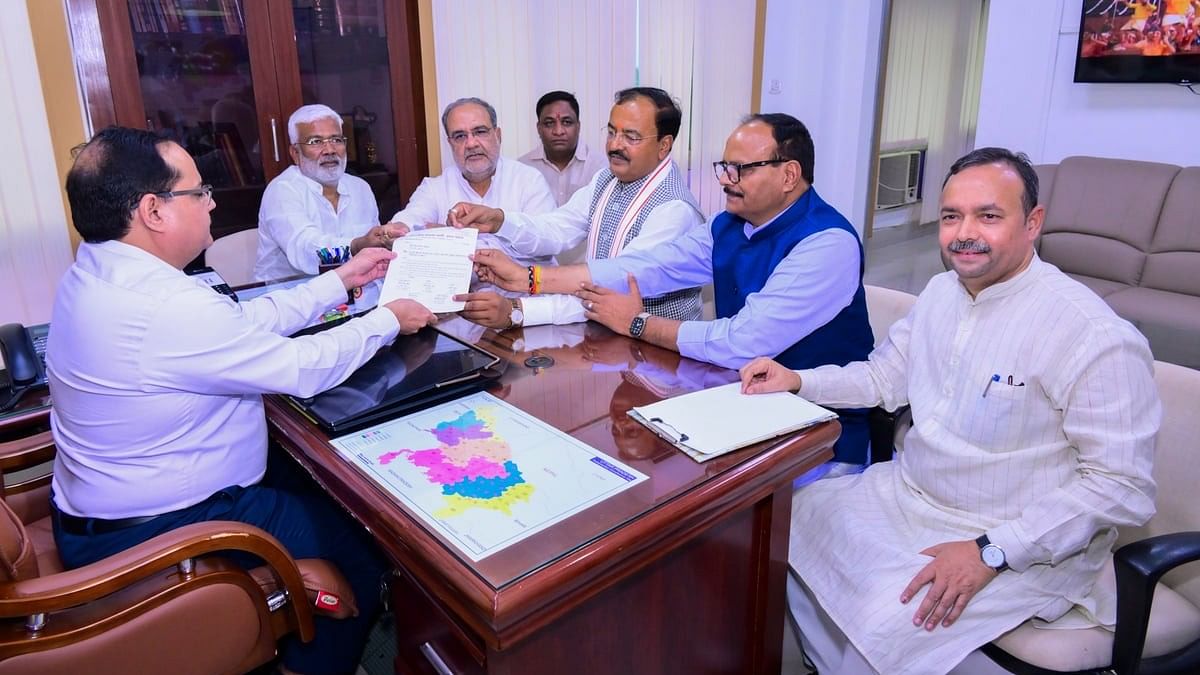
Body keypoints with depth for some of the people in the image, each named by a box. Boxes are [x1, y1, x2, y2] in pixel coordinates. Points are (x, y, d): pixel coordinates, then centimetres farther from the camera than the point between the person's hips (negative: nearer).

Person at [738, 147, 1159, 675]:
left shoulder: (1095, 336, -20)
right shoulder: (941, 291, 3)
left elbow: (1122, 485, -19)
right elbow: (884, 377, 15)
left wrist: (992, 553, -23)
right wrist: (797, 381, -1)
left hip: (1017, 543, -7)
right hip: (907, 493, 8)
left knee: (884, 624, -26)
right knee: (787, 524, 2)